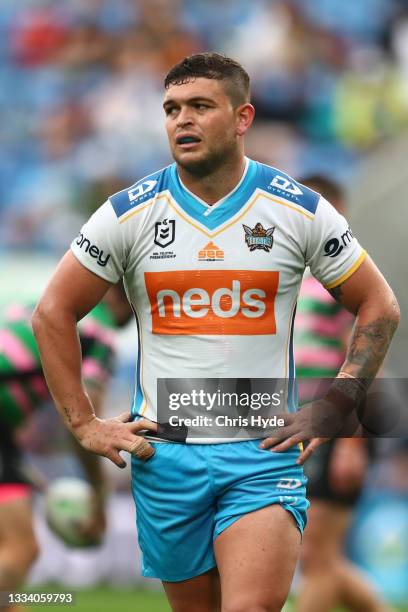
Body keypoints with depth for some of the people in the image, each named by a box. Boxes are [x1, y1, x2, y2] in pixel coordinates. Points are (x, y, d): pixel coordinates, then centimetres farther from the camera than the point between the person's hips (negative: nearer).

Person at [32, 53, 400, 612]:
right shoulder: (129, 214, 1)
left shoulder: (300, 210, 0)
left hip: (263, 454, -2)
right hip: (164, 455, 2)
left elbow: (379, 307, 8)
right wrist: (84, 424, 2)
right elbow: (53, 314, 8)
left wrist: (332, 409, 0)